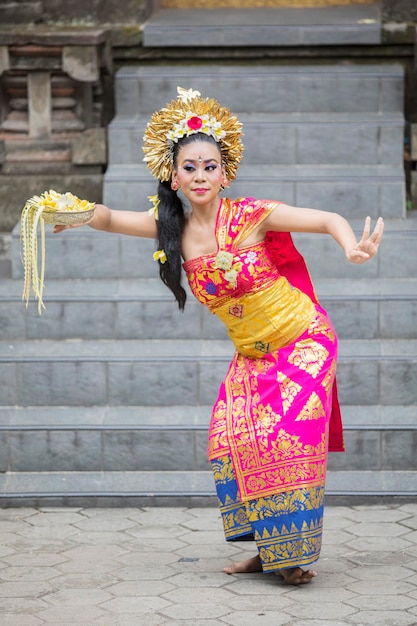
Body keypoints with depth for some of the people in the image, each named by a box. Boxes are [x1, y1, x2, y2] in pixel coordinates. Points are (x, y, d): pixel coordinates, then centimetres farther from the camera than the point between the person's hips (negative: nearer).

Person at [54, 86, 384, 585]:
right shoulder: (172, 228, -4)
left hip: (304, 341, -6)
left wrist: (352, 247, -43)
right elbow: (110, 218, -6)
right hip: (251, 355, 6)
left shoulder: (251, 216, -19)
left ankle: (295, 553, -7)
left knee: (289, 436, -16)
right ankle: (269, 549, 6)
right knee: (231, 437, -4)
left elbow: (328, 219, -22)